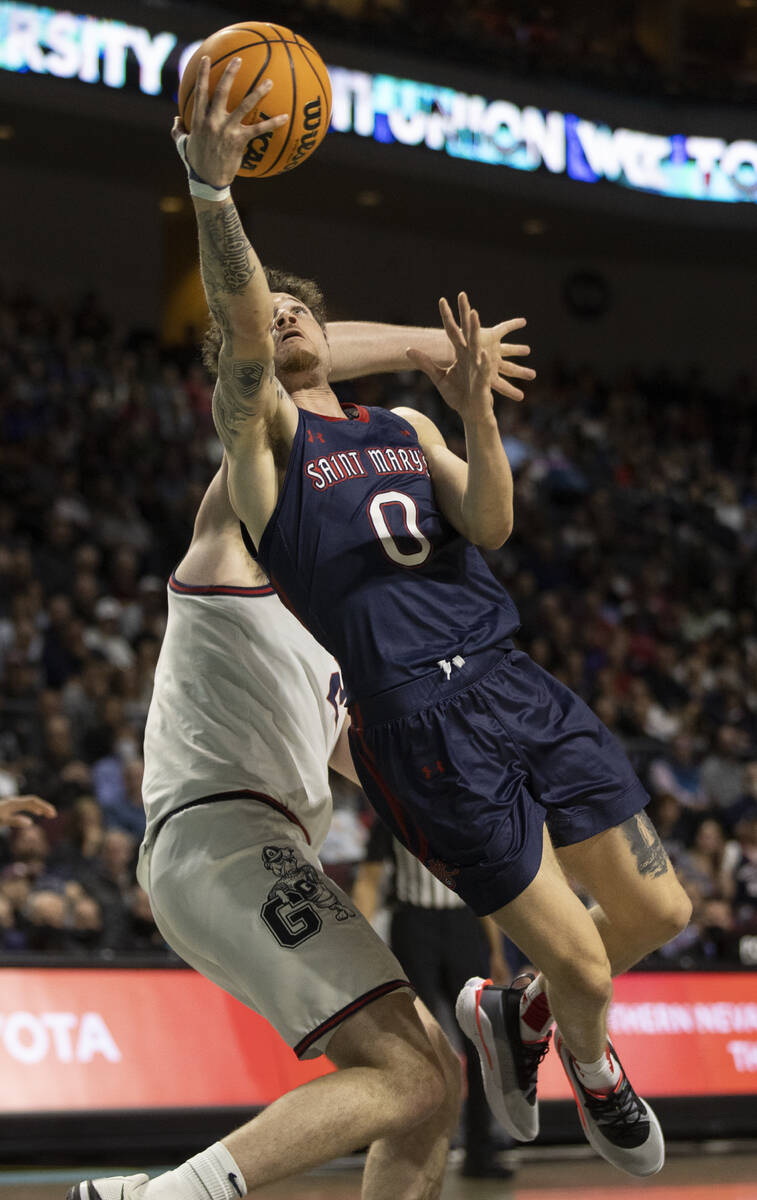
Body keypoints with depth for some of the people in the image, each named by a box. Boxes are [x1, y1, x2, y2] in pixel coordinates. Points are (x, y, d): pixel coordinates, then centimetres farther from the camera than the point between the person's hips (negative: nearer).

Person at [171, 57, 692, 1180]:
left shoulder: (408, 428, 20)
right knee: (583, 969, -4)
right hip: (421, 722, -6)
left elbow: (490, 524, 3)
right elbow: (237, 328, -18)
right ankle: (594, 1071, 30)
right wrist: (211, 190, -34)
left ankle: (513, 1014, 36)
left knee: (658, 912, 9)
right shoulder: (259, 426, 4)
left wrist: (477, 411, -14)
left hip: (516, 683, 6)